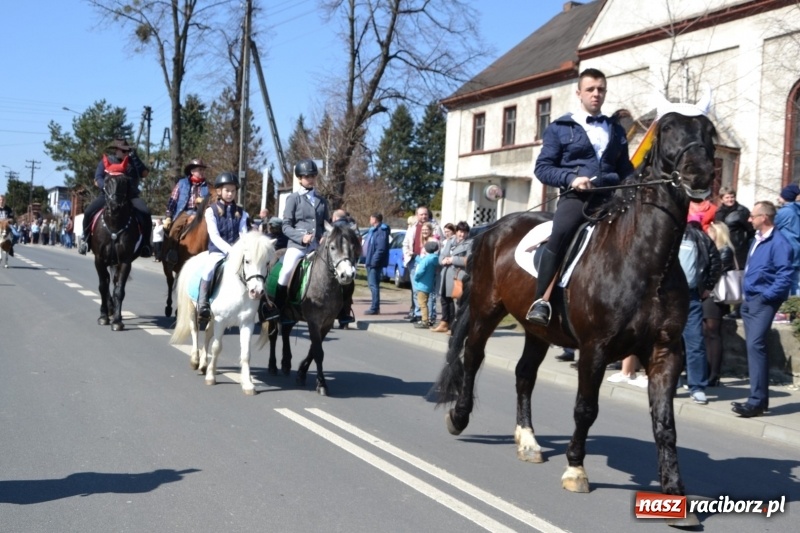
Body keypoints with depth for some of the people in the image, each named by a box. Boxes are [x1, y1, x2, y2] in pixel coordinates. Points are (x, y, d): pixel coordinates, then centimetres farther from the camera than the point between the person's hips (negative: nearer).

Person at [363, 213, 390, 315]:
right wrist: (367, 260, 18)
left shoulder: (381, 231, -17)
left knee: (373, 285, -9)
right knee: (372, 284, 15)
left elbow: (381, 249, -25)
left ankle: (375, 308, -8)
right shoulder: (373, 230, 17)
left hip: (375, 263, -11)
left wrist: (373, 261, -26)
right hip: (371, 262, 11)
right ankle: (375, 307, 22)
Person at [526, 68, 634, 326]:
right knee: (561, 234, -33)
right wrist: (571, 178, -13)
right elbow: (542, 167, 5)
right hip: (575, 196, -4)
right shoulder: (560, 128, 11)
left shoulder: (616, 130, 23)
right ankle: (542, 300, -28)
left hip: (609, 197, 5)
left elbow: (626, 170, 26)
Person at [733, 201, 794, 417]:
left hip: (763, 302, -9)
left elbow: (785, 276, -18)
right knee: (754, 347, 12)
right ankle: (760, 397, 20)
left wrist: (766, 296, -19)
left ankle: (756, 401, -16)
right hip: (750, 301, 9)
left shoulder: (779, 243, -13)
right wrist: (747, 295, 16)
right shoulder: (757, 239, 15)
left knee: (755, 345, -16)